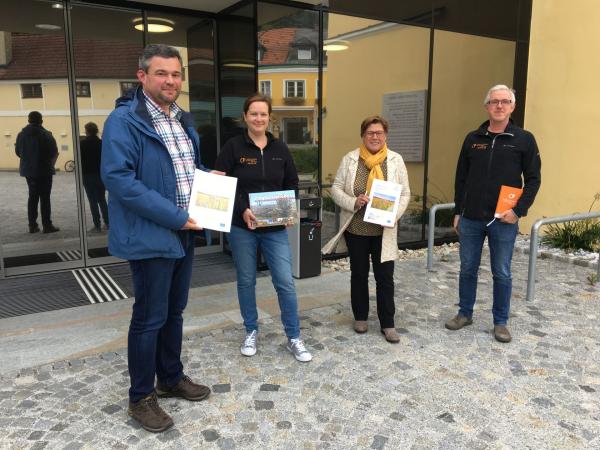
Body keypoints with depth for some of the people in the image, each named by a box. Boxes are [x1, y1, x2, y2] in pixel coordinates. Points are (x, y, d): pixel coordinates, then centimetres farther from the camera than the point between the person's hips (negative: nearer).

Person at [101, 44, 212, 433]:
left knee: (174, 312, 19)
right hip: (150, 236, -8)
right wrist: (175, 216, -23)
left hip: (184, 233, 8)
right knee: (150, 318, 4)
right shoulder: (124, 120, -15)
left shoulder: (184, 120, 12)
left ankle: (171, 378, 37)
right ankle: (141, 397, 22)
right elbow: (118, 178, -23)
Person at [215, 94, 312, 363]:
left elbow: (292, 184, 11)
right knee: (246, 281, 10)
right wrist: (243, 210, -21)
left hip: (275, 227, 2)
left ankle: (294, 338, 14)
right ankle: (251, 332, 29)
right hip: (241, 227, -1)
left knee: (285, 282, -1)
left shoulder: (280, 149, 7)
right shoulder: (233, 147, -4)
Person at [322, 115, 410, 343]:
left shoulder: (396, 160, 0)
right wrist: (353, 203, -19)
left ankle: (387, 324, 18)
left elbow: (405, 193, 1)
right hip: (356, 228, 0)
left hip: (384, 230, 0)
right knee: (359, 274, 14)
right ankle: (360, 317, 31)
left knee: (385, 277, 4)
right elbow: (336, 189, -1)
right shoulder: (350, 159, -2)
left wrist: (393, 214, -15)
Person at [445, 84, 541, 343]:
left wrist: (519, 210, -12)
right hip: (471, 219, 2)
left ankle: (500, 322, 21)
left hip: (504, 221, -2)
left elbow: (533, 179, -1)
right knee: (467, 269, 11)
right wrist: (458, 212, 8)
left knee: (502, 273, 7)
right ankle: (465, 313, 27)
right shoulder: (473, 139, 7)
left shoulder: (524, 139, -1)